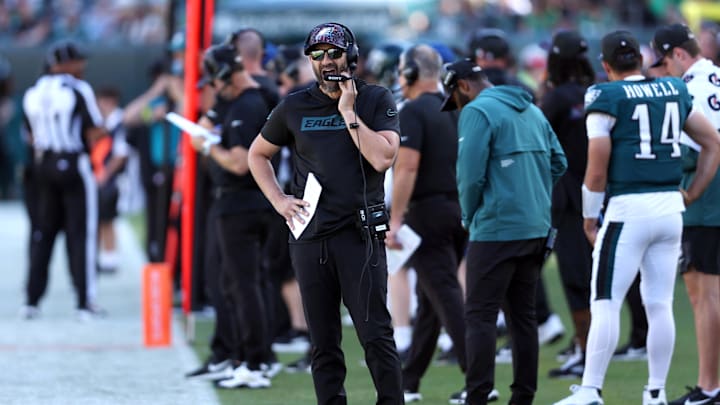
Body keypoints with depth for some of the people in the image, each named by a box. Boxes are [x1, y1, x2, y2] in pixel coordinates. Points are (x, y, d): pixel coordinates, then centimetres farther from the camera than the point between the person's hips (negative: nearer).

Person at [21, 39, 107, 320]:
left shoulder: (33, 94, 7)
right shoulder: (78, 91, -11)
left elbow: (31, 136, 11)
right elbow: (94, 134, -12)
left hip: (44, 166, 5)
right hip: (75, 165, -5)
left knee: (43, 232, 13)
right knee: (80, 233, -1)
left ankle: (32, 299, 12)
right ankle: (85, 302, -1)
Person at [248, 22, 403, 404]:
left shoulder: (376, 100, 2)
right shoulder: (294, 107, 9)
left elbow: (382, 158, -13)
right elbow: (258, 154, 21)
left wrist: (349, 113, -11)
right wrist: (278, 200, 8)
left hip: (360, 233, -3)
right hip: (309, 237, 3)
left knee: (376, 336, -10)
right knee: (323, 343, 6)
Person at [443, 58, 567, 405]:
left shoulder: (477, 112, -10)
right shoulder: (532, 111, 15)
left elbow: (471, 175, -16)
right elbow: (558, 162, 16)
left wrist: (469, 217, -1)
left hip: (496, 230, -8)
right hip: (536, 229, 8)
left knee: (480, 315, -6)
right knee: (523, 314, 12)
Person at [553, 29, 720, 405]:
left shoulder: (606, 98, -6)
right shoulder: (675, 92, 10)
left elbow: (597, 169, -9)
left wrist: (589, 218, 2)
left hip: (628, 209, -5)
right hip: (671, 208, 5)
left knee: (605, 304, -3)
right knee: (660, 305, 10)